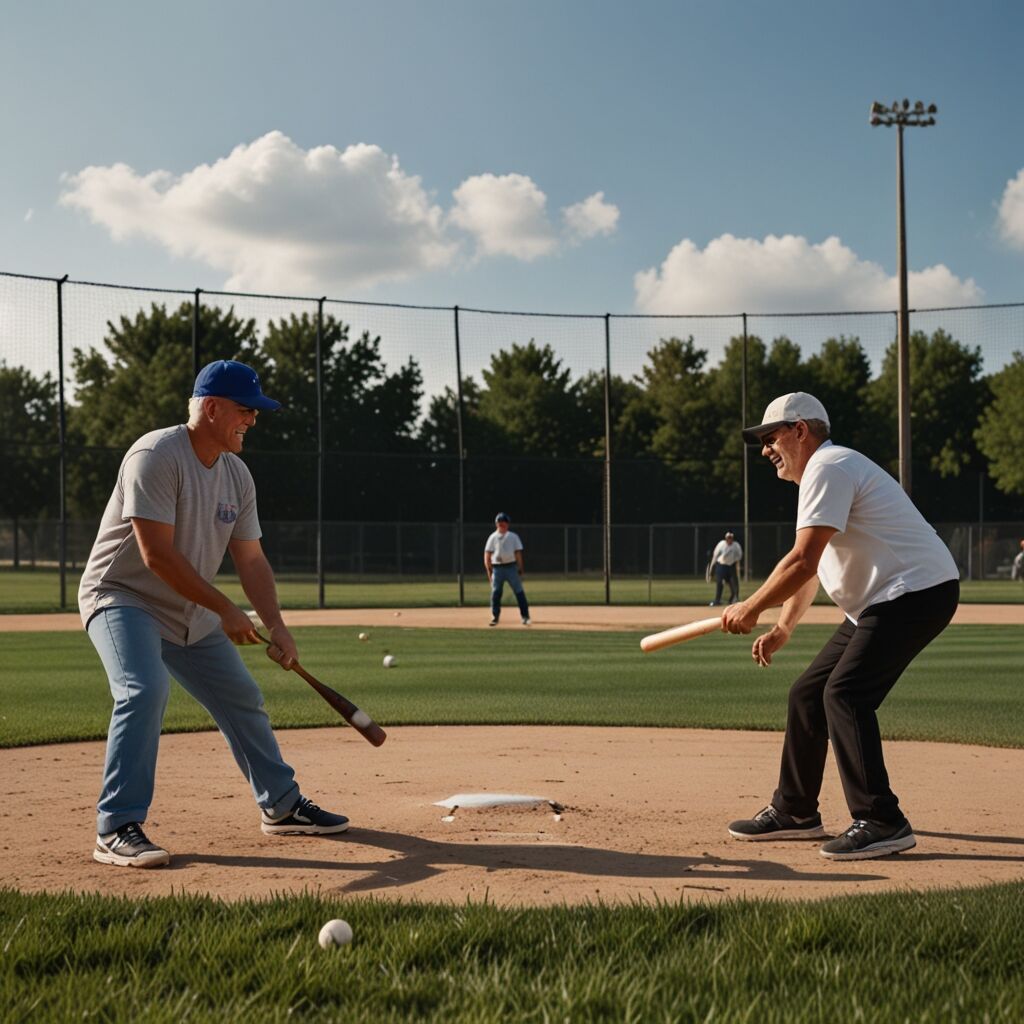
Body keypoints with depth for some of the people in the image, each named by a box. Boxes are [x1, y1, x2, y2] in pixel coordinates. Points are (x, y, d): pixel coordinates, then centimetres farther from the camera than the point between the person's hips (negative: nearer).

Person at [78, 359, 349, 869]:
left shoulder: (236, 475, 3)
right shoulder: (156, 456, -23)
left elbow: (251, 560, 5)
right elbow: (157, 555, -28)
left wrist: (276, 627, -8)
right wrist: (225, 610, -23)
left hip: (192, 617, 8)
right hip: (121, 598, -8)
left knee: (243, 699, 12)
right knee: (144, 690, -31)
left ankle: (282, 806, 30)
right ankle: (117, 830, -26)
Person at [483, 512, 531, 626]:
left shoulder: (513, 537, 7)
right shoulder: (493, 537, 7)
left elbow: (518, 553, 6)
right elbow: (487, 555, 6)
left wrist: (520, 569, 2)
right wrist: (489, 570, -2)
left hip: (511, 567, -1)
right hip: (497, 568, 1)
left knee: (519, 591, -4)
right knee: (495, 592, 0)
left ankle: (525, 616, 0)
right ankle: (495, 617, 8)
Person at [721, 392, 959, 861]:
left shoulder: (829, 468, -15)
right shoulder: (820, 474, 19)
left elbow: (802, 562, -22)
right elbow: (809, 566, 24)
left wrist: (751, 607, -12)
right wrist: (782, 630, 16)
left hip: (917, 590, -11)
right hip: (879, 603, 11)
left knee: (845, 694, -21)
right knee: (808, 694, 12)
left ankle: (882, 823, -20)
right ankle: (795, 812, 23)